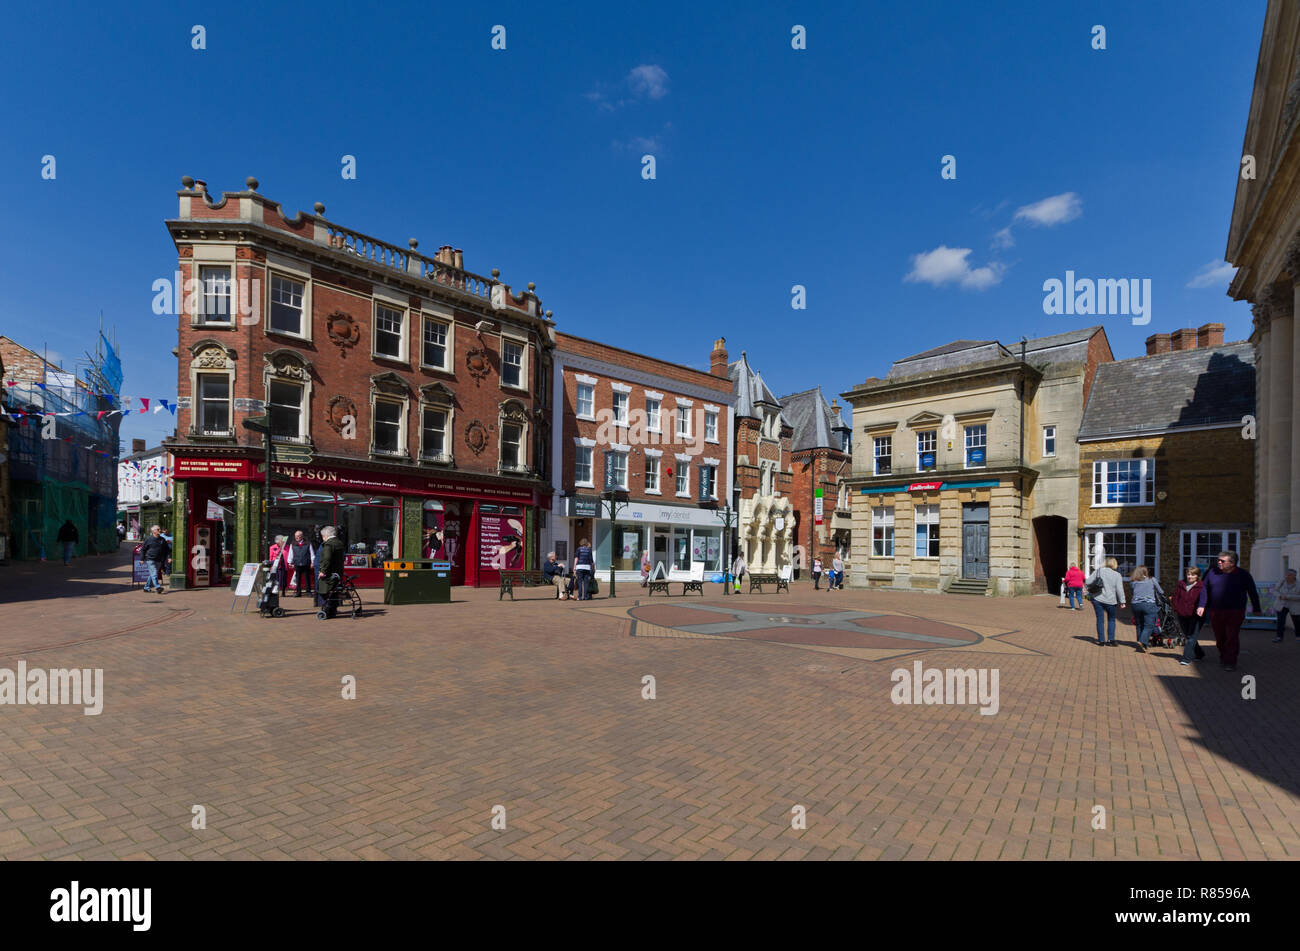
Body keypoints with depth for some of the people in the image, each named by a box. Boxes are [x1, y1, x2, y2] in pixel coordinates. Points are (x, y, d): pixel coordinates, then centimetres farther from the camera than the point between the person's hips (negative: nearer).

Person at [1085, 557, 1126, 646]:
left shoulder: (1099, 571, -2)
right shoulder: (1117, 575, -5)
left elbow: (1087, 582, -3)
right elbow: (1119, 590, -8)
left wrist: (1091, 588, 16)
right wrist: (1122, 602, -1)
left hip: (1097, 599, 0)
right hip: (1110, 601, 0)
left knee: (1100, 620, 5)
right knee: (1111, 620, 17)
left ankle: (1101, 641, 6)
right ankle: (1111, 640, 11)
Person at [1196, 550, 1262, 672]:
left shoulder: (1243, 574, 1)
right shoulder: (1212, 572, 4)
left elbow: (1253, 592, 10)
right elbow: (1205, 589, 8)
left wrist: (1256, 609, 11)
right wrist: (1201, 605, 0)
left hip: (1235, 612, -2)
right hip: (1216, 612, 2)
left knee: (1232, 637, -8)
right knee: (1219, 637, 10)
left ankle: (1230, 662, -3)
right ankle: (1223, 657, 29)